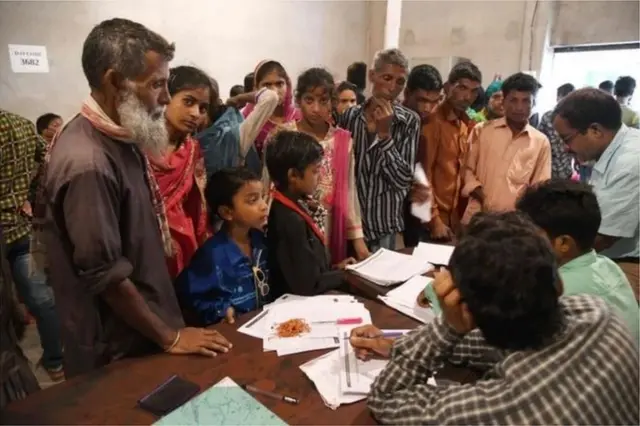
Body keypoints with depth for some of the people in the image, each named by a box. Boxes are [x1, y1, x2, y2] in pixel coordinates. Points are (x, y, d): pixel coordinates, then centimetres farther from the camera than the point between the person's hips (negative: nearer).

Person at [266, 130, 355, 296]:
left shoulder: (292, 208, 5)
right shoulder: (290, 220, -24)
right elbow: (308, 284, -23)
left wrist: (334, 269, 1)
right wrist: (346, 275, -10)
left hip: (312, 298, 8)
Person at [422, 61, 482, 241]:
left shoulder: (467, 124, 10)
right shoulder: (432, 121, -12)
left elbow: (463, 171, 13)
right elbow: (423, 174, -15)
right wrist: (434, 219, -15)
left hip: (455, 218, 7)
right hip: (431, 220, -7)